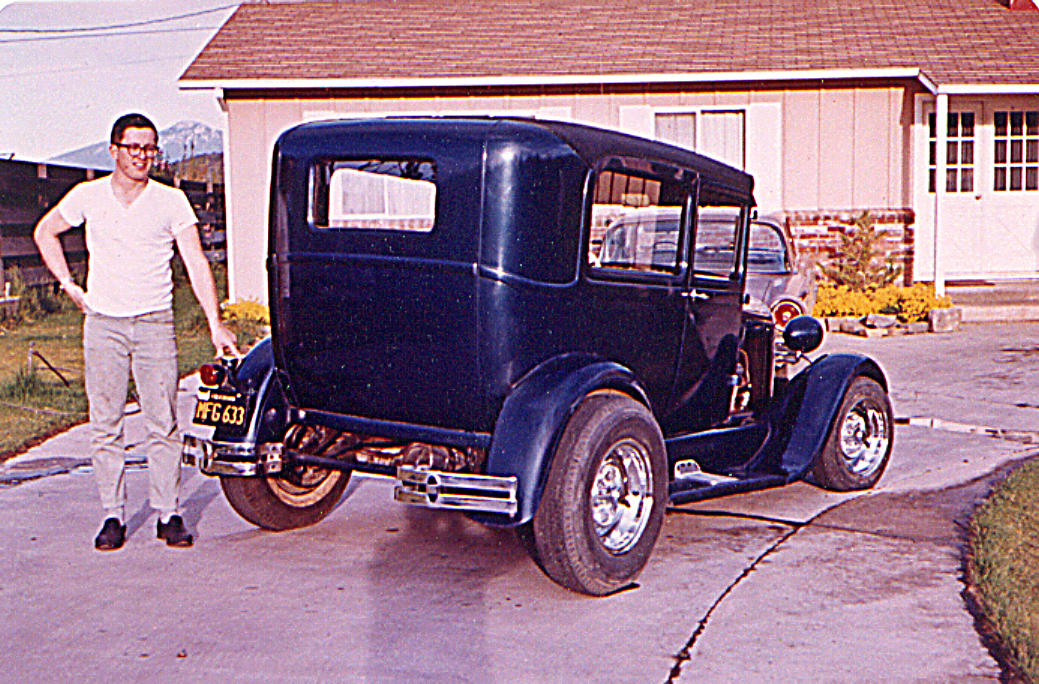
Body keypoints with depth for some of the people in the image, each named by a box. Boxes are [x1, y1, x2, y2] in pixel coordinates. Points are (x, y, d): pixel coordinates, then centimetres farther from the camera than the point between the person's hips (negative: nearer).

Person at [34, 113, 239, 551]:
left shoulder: (171, 201, 0)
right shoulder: (88, 196, 5)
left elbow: (196, 263, -4)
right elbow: (45, 232, 20)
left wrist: (215, 323, -13)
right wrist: (69, 286, 10)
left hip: (155, 323, -1)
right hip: (102, 322, 1)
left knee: (163, 424, -3)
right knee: (105, 425, 3)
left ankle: (169, 515, 6)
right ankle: (113, 517, 11)